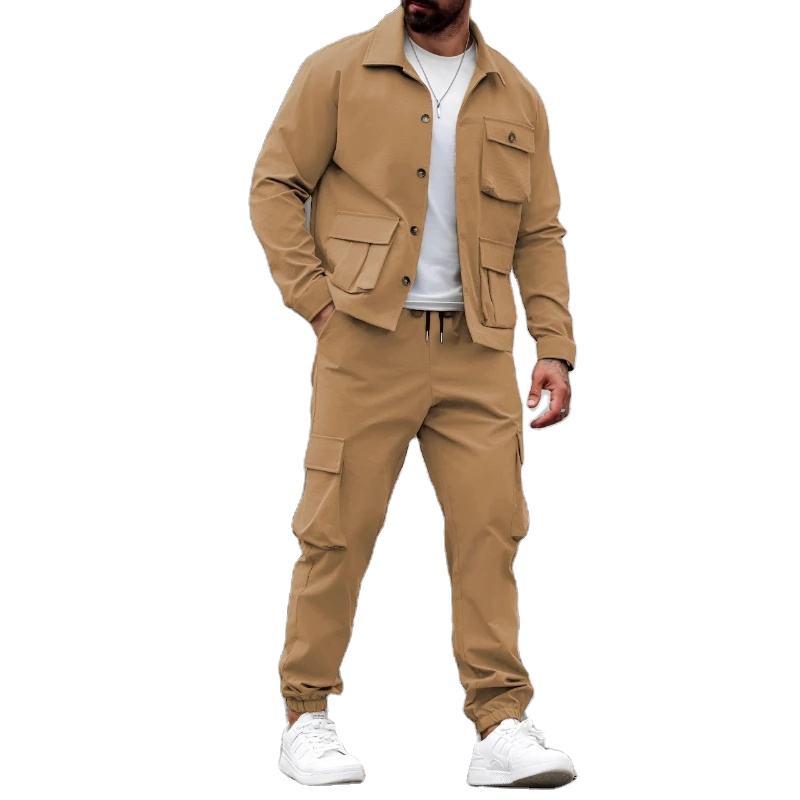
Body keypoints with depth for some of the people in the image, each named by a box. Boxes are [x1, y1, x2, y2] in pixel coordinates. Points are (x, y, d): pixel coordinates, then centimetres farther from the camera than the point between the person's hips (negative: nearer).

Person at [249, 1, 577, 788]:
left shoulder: (515, 97, 12)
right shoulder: (338, 72, 2)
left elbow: (540, 233, 13)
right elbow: (275, 186, 2)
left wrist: (555, 345, 4)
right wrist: (316, 299, -8)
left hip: (477, 352, 3)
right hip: (366, 342, -2)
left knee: (491, 527, -3)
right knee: (339, 527, 0)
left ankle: (501, 725, 2)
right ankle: (306, 716, 12)